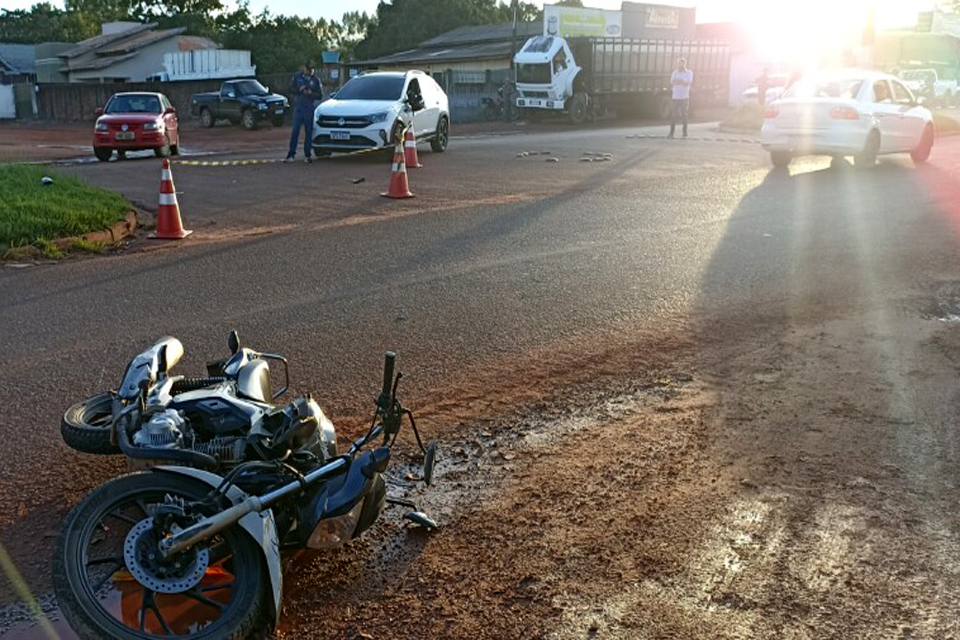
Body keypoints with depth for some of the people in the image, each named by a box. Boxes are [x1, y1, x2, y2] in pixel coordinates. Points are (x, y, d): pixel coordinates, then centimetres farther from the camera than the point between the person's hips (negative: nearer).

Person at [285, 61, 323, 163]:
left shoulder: (315, 80, 5)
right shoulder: (297, 77, 7)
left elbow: (320, 95, 4)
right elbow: (291, 89, 8)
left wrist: (311, 93, -14)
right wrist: (299, 90, -11)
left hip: (310, 109, 0)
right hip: (298, 108, 0)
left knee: (309, 132, 2)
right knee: (295, 131, -4)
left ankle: (307, 155, 9)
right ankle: (291, 154, 0)